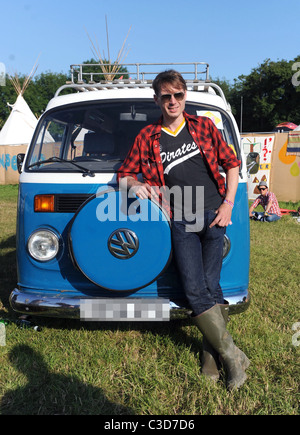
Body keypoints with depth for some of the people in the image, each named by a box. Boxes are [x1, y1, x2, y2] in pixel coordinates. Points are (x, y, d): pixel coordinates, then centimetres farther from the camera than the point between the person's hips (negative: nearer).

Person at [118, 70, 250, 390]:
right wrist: (134, 185, -8)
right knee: (194, 290, -7)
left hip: (213, 215, 0)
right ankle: (232, 355, 9)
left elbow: (231, 163, 12)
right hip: (181, 222, 0)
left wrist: (228, 204, 1)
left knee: (210, 286, -2)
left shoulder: (203, 126, 10)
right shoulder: (147, 138, 9)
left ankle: (211, 352, 18)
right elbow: (123, 175, 15)